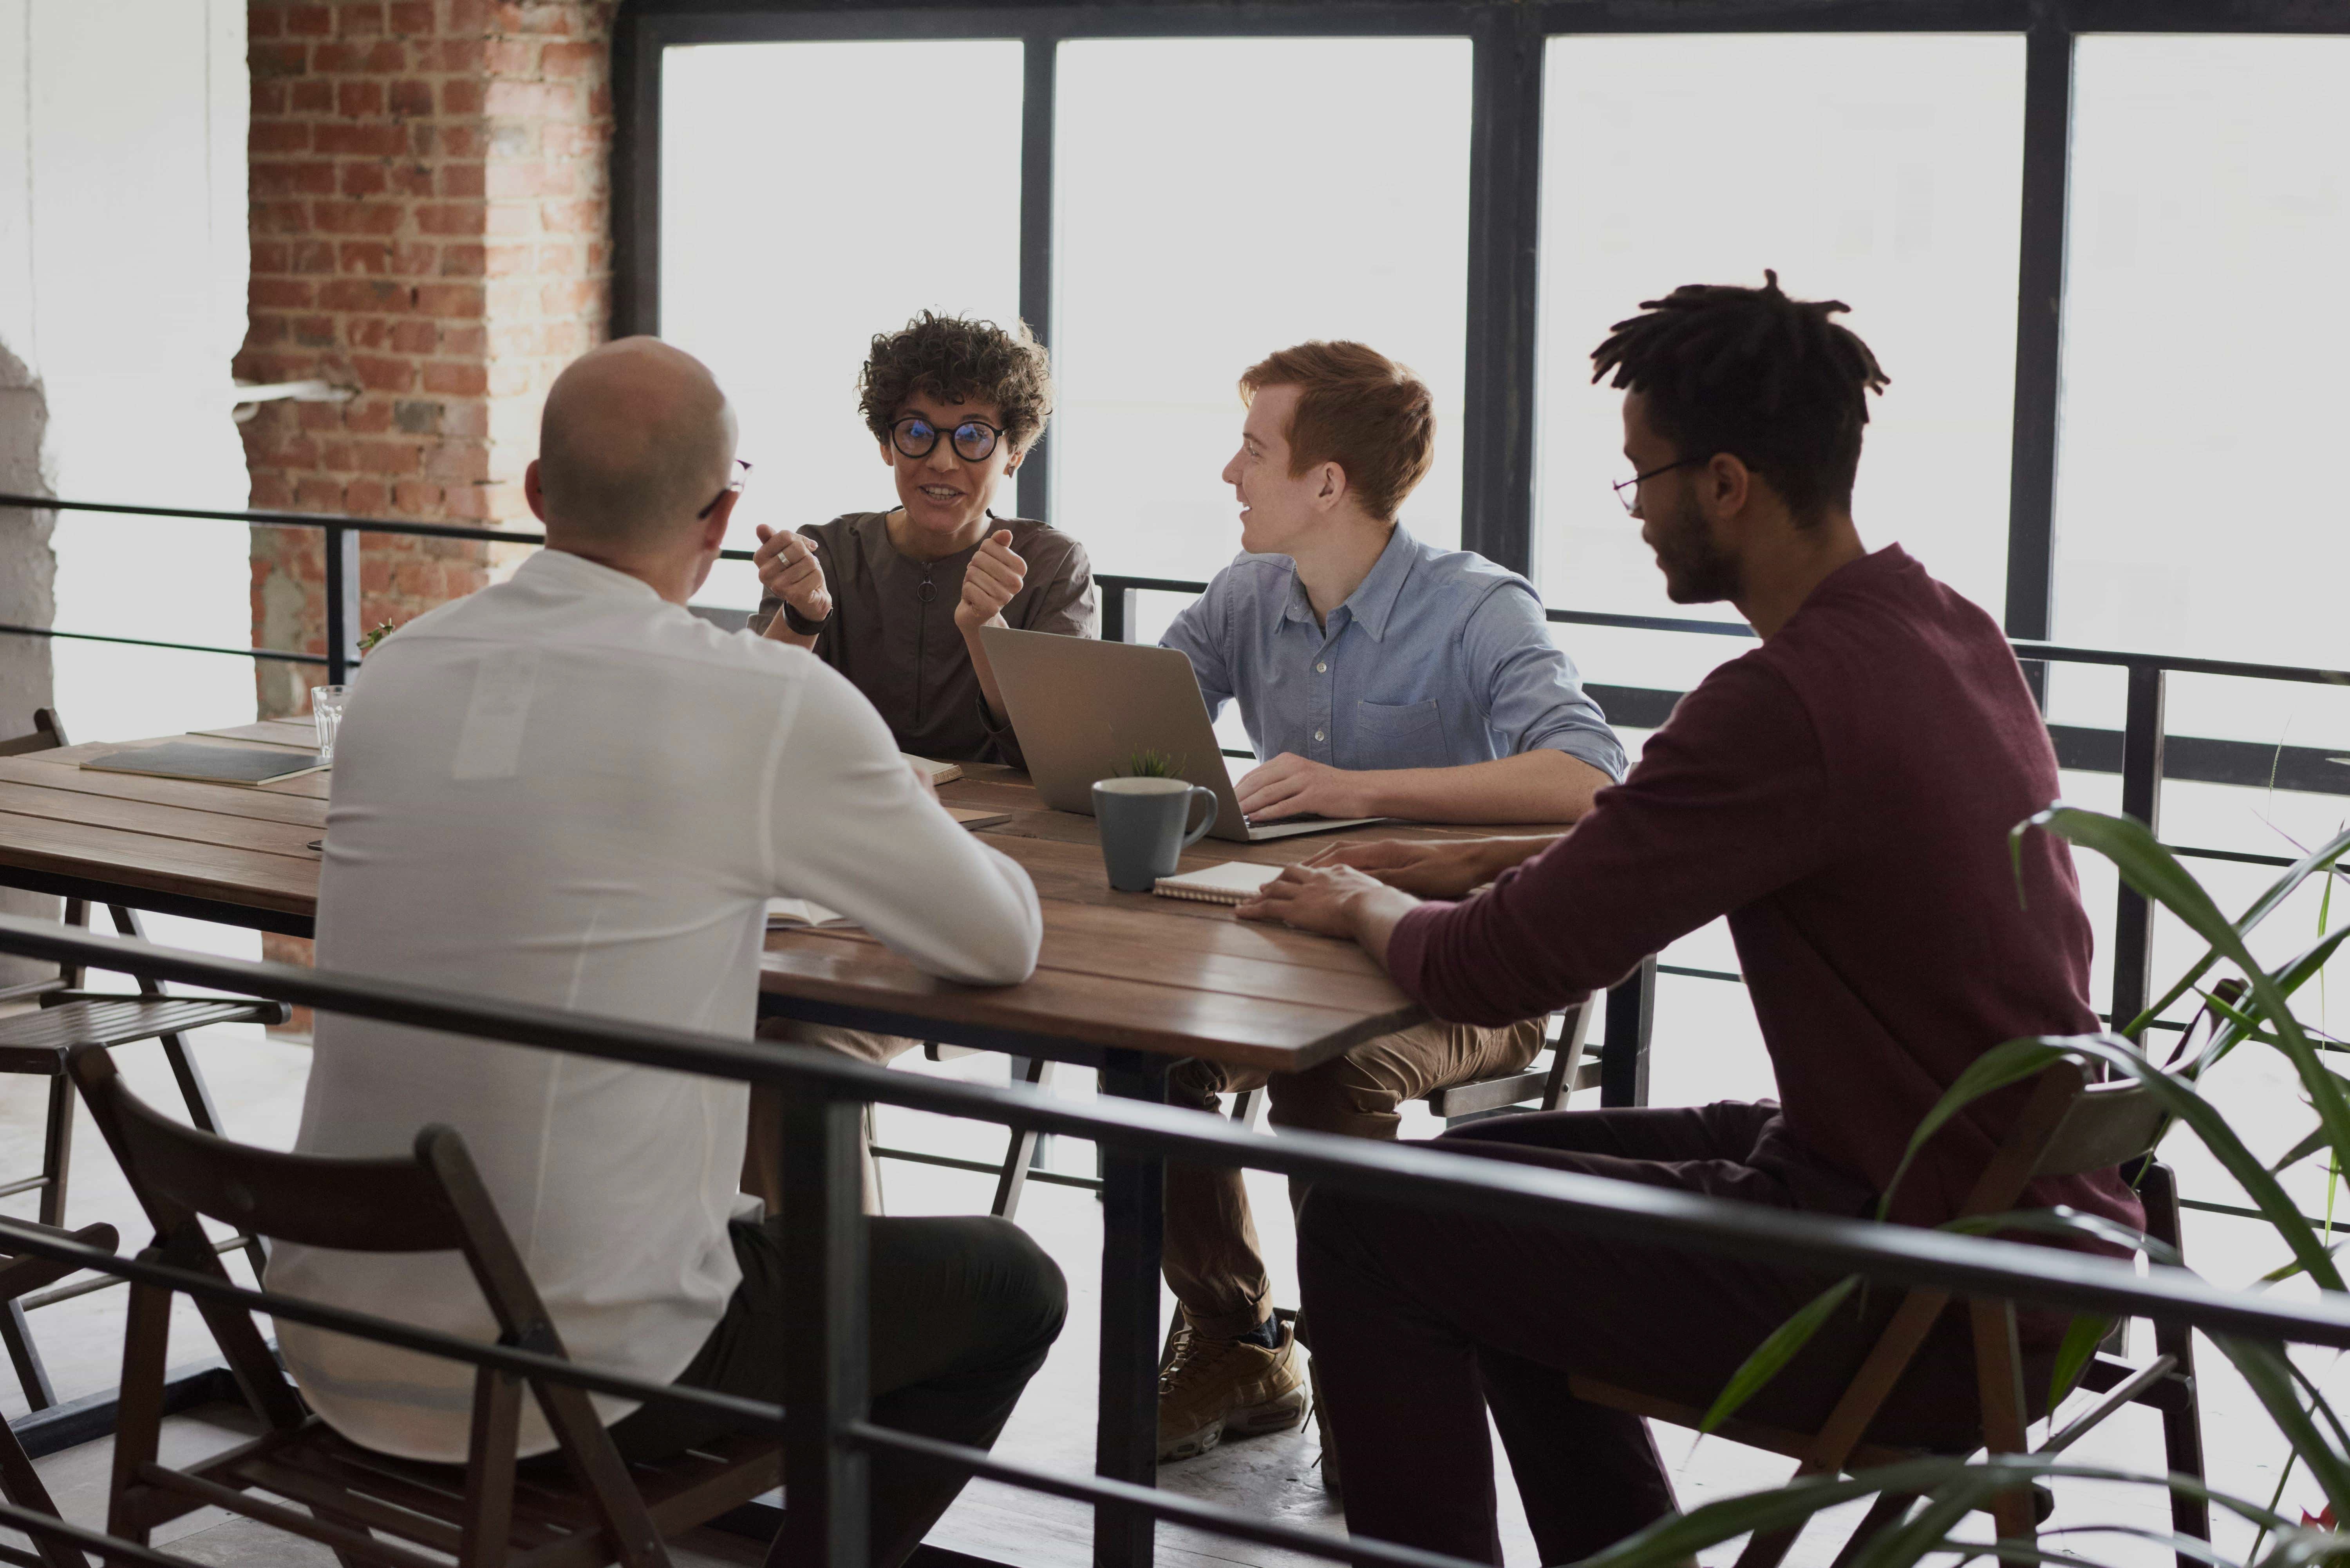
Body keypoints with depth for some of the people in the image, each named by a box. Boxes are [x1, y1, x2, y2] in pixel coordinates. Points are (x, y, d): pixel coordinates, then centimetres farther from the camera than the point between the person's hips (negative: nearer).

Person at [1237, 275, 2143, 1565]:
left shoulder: (1787, 703, -25)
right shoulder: (1948, 632, 4)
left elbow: (1489, 973, -20)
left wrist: (1369, 909, 1)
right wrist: (1468, 863, 14)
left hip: (1916, 1307, -9)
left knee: (1362, 1227, -3)